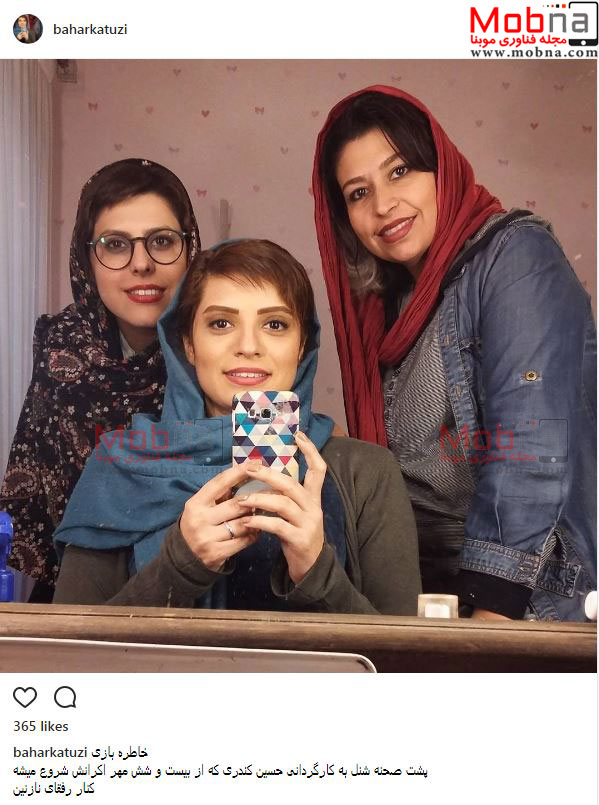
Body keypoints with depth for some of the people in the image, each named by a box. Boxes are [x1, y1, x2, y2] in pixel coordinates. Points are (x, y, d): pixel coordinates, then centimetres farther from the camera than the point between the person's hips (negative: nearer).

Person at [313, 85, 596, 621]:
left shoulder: (514, 254, -8)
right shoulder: (390, 302, 10)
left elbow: (531, 449, -18)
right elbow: (399, 465, 10)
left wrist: (493, 613, -22)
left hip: (535, 600, -4)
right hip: (422, 598, 5)